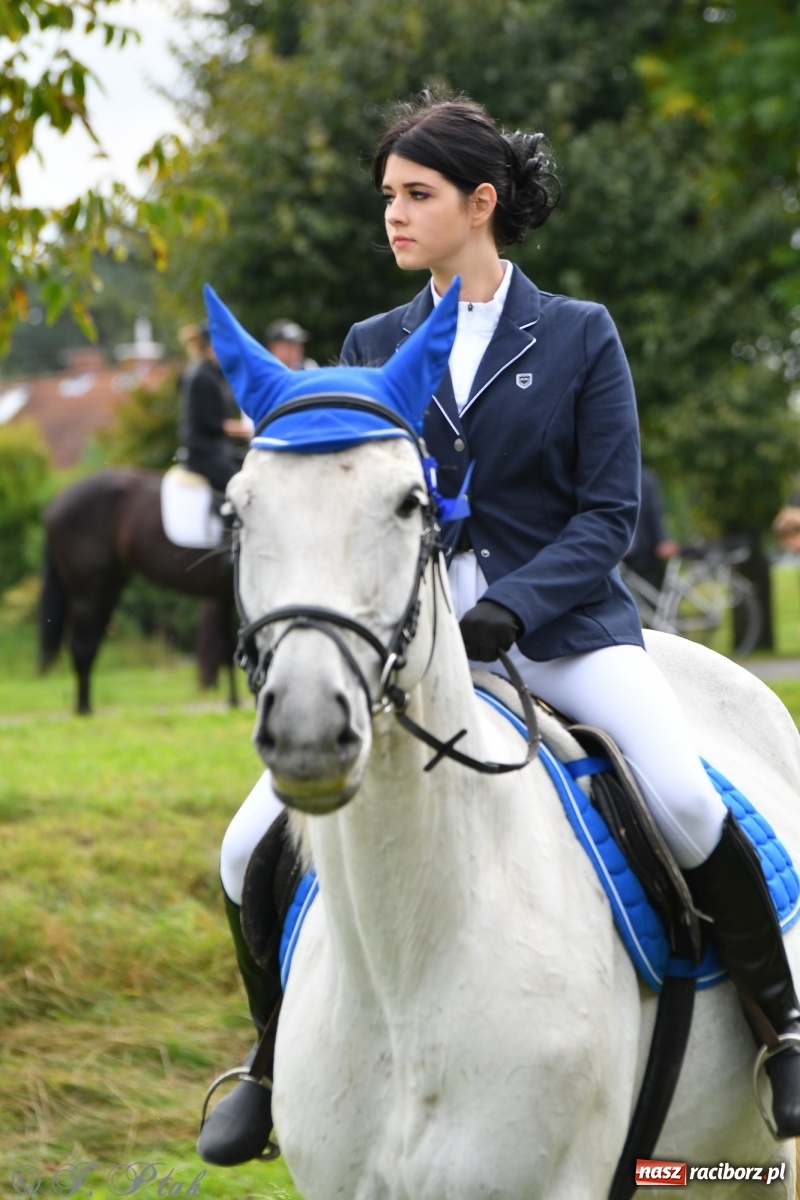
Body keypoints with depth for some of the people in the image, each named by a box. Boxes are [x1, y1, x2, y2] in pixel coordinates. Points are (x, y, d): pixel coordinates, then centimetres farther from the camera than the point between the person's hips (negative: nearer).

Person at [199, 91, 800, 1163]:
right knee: (251, 850, -7)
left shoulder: (578, 335, 0)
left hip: (563, 626, -3)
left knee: (684, 797, -31)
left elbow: (610, 512, -4)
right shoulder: (373, 347, 10)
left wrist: (509, 609, -18)